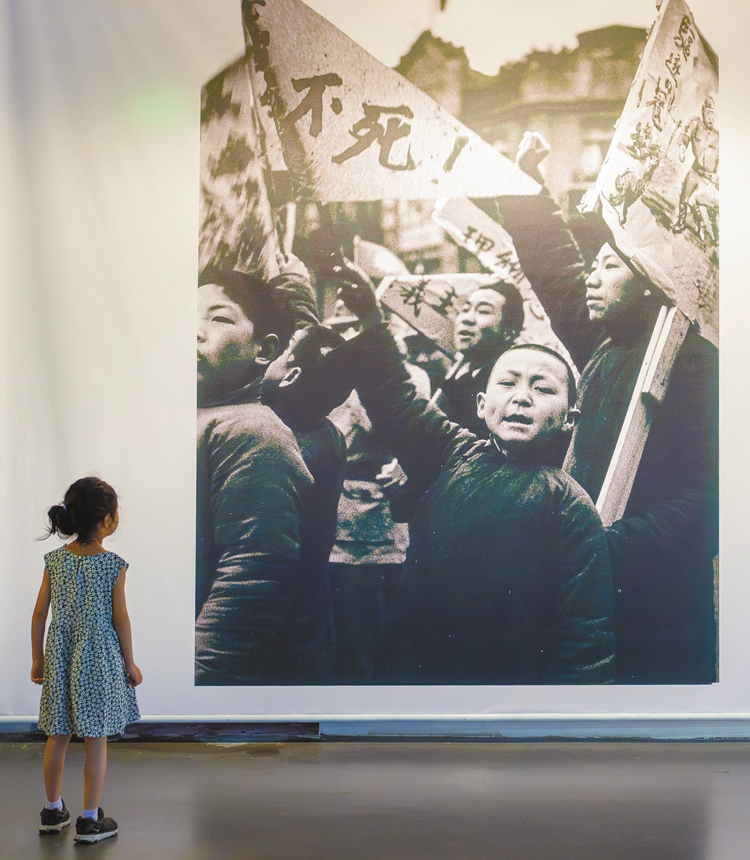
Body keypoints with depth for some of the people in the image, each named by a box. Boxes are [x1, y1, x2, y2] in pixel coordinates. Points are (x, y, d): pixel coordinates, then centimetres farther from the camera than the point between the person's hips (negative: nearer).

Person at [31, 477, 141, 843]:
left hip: (59, 658, 4)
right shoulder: (113, 565, -14)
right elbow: (120, 619, -9)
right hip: (98, 659, -4)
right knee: (97, 740, 6)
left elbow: (40, 613, 2)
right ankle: (90, 820, 12)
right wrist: (130, 663, 2)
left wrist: (37, 658, 13)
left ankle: (53, 811, 29)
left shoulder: (54, 561, -2)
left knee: (58, 736, 15)